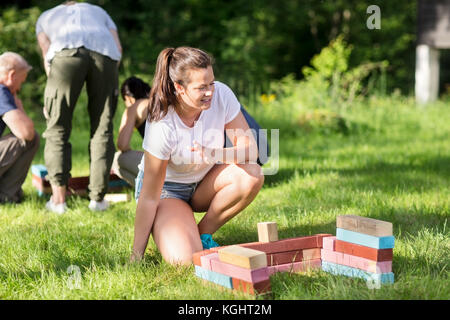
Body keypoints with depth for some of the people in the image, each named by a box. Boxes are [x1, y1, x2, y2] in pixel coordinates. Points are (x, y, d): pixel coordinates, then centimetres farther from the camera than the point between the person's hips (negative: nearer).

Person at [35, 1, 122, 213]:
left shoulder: (45, 17, 38)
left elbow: (47, 53, 21)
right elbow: (118, 47, 25)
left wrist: (51, 99, 21)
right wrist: (107, 87, 27)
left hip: (67, 53, -1)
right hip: (105, 53, 1)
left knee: (57, 129, 7)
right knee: (102, 129, 10)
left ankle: (58, 199, 2)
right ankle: (97, 198, 7)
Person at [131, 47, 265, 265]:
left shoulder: (221, 95, -20)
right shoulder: (161, 126, -31)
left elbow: (250, 151, -19)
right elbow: (149, 197, -25)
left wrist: (216, 154, -41)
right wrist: (136, 256, -22)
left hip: (204, 183, 5)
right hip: (167, 189, -5)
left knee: (252, 175, -27)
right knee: (184, 259, -29)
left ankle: (203, 233, -5)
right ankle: (170, 232, 8)